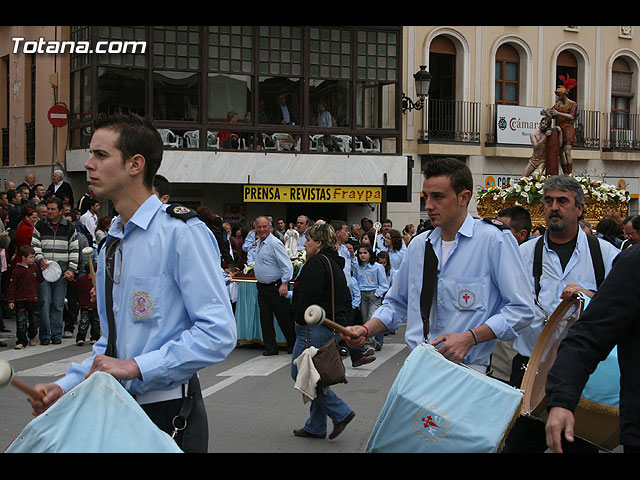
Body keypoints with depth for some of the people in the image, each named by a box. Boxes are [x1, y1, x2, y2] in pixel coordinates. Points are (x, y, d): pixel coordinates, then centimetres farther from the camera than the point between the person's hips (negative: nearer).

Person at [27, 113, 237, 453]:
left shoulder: (182, 233, -14)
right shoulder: (111, 245, 13)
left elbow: (219, 334, -22)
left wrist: (135, 366, -22)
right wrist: (66, 387, 3)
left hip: (169, 414, -7)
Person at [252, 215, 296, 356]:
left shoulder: (274, 243, -15)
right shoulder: (259, 243, 13)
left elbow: (287, 265, -18)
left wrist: (284, 284, -22)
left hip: (276, 287, -8)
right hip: (262, 286, 8)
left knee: (283, 318, 0)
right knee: (265, 318, 6)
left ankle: (292, 345, 14)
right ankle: (270, 347, 11)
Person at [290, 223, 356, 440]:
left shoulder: (316, 263, -15)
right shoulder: (335, 263, 16)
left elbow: (307, 297, -20)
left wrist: (298, 318, -3)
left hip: (314, 329, -10)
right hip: (332, 325, 10)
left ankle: (340, 412, -5)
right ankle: (315, 427, 18)